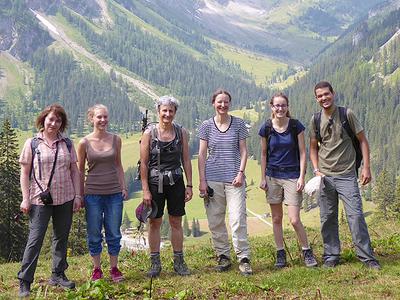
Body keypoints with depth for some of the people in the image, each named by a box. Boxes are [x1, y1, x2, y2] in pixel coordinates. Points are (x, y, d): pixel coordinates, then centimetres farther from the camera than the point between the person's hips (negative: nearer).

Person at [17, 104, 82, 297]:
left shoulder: (67, 144, 8)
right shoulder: (32, 144, 0)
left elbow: (74, 171, 9)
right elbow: (24, 173, 0)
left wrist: (77, 196, 4)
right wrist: (25, 198, -7)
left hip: (65, 199, 3)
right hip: (40, 200, -3)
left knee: (61, 238, 12)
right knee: (35, 240, -3)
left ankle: (58, 275, 26)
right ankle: (24, 281, 5)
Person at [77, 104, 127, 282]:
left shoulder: (116, 139, 3)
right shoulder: (84, 143, -4)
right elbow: (80, 171, 3)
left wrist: (123, 187, 6)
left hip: (114, 193, 2)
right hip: (93, 193, -2)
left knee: (114, 233, 8)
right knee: (94, 234, 7)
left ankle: (114, 268, 22)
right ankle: (96, 269, 22)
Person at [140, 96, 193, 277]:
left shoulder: (181, 132, 4)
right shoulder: (149, 133, -4)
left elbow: (186, 160, 7)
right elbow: (143, 163, -5)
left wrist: (189, 185, 2)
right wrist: (145, 190, -9)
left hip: (176, 182, 2)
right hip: (155, 182, -2)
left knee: (176, 222, 8)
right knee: (155, 223, 4)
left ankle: (179, 262, 19)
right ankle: (155, 263, 15)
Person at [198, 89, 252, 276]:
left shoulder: (238, 124, 6)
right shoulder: (207, 125, 5)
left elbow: (243, 151, 7)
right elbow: (202, 155, 5)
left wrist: (241, 173, -6)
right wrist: (202, 180, -2)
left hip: (234, 178, -1)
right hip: (213, 179, 1)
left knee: (238, 219, -7)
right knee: (215, 221, 4)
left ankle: (244, 258, 0)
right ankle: (223, 257, 17)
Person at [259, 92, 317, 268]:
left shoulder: (296, 126, -4)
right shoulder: (266, 128, 1)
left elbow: (302, 153, -1)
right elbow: (264, 154, 8)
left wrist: (301, 177, -7)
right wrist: (263, 178, 6)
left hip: (292, 176, -2)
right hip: (273, 176, 2)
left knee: (294, 220, -6)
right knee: (276, 218, 7)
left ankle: (307, 252, 13)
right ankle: (280, 254, 19)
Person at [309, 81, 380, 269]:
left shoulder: (347, 114, -3)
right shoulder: (315, 120, 6)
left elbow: (362, 140, 1)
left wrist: (366, 167, -5)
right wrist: (316, 170, 1)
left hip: (347, 175, -3)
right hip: (325, 176, 3)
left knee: (355, 215, -8)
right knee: (327, 218, 7)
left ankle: (367, 257, 3)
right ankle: (331, 256, 20)